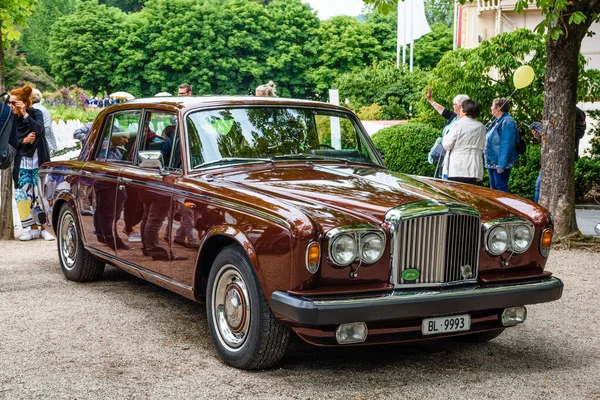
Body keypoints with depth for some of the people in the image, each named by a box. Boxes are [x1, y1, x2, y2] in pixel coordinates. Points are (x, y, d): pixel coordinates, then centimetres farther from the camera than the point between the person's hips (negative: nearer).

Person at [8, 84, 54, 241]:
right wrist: (23, 141, -19)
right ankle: (33, 229, 9)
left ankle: (43, 228, 7)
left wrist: (25, 114, -32)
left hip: (38, 163, -3)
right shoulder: (13, 118, 1)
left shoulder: (36, 113, -7)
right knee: (23, 195, 0)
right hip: (22, 164, 3)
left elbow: (38, 129, -25)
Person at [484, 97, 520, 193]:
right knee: (493, 187, 14)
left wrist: (501, 165, -25)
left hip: (500, 163, -10)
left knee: (501, 188, -7)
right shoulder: (496, 122, 15)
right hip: (492, 162, 10)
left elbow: (506, 145, -22)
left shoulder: (507, 122, -16)